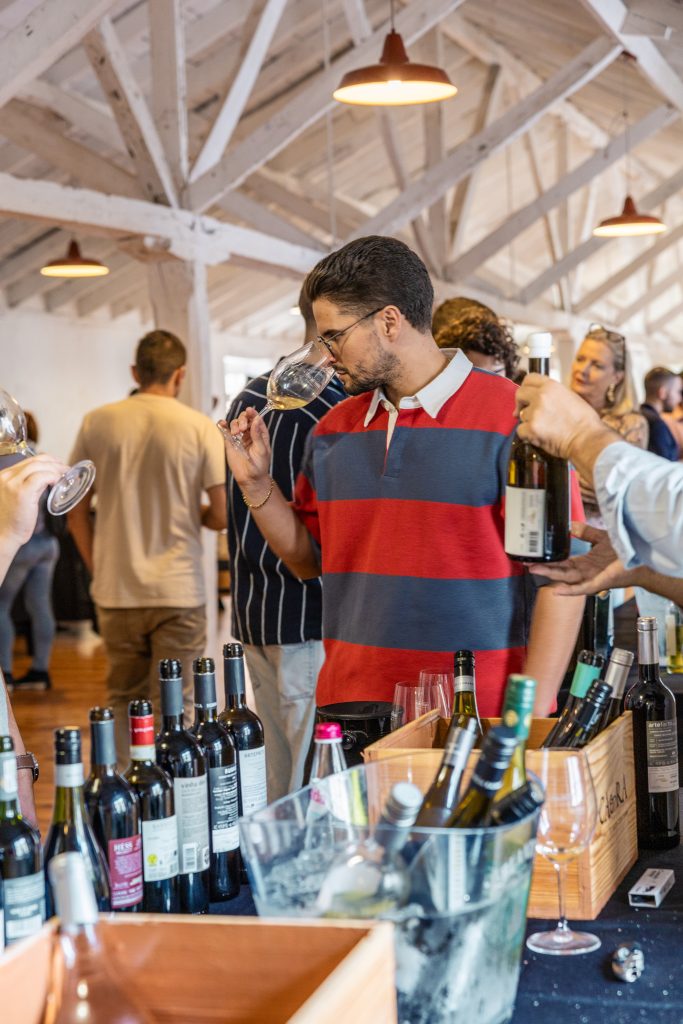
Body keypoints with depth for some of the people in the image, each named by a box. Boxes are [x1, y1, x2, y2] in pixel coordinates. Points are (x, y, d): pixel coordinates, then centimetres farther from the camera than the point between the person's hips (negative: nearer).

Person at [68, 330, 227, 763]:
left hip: (115, 592, 3)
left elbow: (77, 514, 7)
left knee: (123, 702, 14)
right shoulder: (201, 428, -5)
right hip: (178, 593, -3)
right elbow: (222, 516, -5)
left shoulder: (97, 423, 2)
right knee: (178, 706, 3)